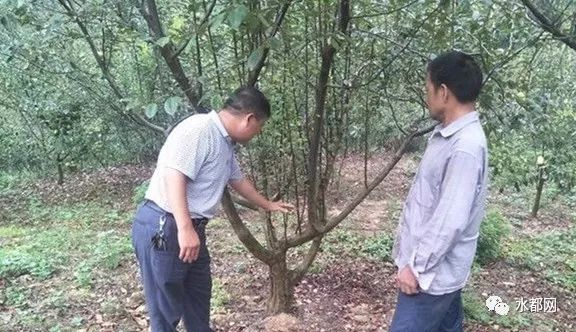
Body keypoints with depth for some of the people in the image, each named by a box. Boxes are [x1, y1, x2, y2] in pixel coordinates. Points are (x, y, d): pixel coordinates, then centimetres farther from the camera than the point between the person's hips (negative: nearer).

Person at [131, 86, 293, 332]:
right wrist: (185, 229, -32)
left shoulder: (225, 144, 13)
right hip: (161, 228, -10)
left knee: (199, 297, 21)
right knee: (167, 310, 2)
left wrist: (267, 205, 41)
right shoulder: (198, 128, -18)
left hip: (192, 229, 10)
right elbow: (173, 176, -27)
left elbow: (238, 180, 29)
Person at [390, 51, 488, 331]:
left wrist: (416, 266, -19)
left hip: (434, 272, -9)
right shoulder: (446, 134, 6)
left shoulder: (466, 147, -25)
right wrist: (414, 259, 19)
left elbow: (451, 221, -27)